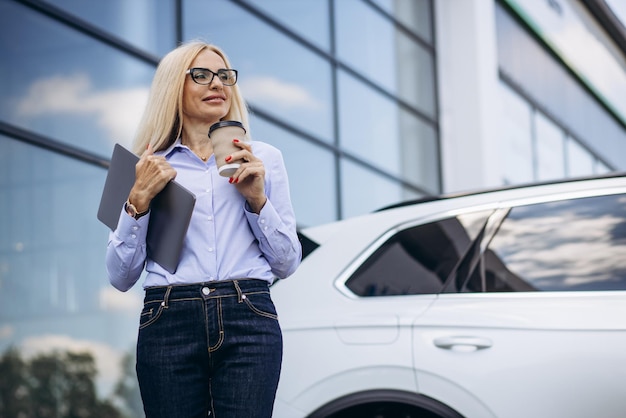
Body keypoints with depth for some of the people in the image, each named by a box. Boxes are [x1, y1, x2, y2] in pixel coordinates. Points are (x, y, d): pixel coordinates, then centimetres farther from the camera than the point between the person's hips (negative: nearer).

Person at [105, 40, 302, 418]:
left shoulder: (264, 158, 14)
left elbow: (287, 263, 12)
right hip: (169, 326, 0)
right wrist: (139, 201, -2)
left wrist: (257, 199, -1)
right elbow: (121, 277, 8)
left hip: (249, 320, 0)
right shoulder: (147, 169, 13)